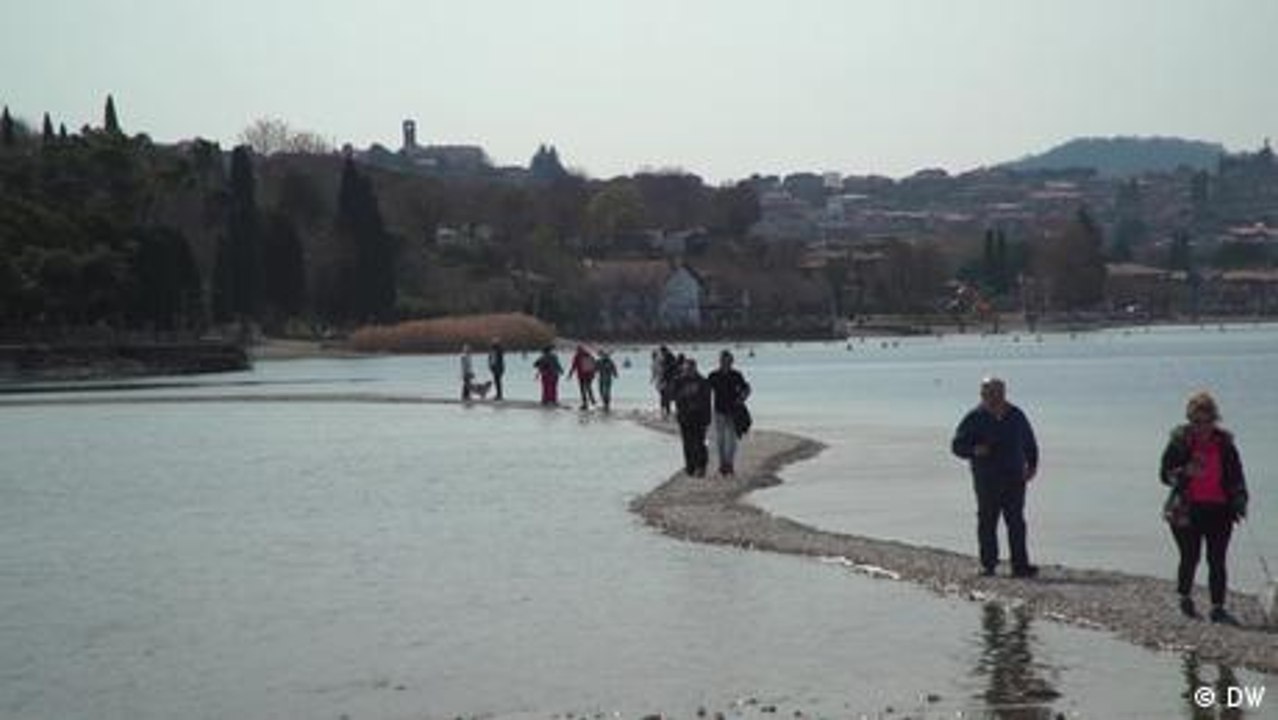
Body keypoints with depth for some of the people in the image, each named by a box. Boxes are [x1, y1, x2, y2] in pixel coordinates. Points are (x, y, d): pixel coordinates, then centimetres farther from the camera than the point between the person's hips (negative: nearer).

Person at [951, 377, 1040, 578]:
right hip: (986, 480, -2)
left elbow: (1030, 443, 23)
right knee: (987, 523, 1)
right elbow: (957, 446, 0)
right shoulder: (974, 419, -1)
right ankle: (988, 564, 10)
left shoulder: (1016, 416, 9)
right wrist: (974, 450, -19)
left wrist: (1032, 464, 11)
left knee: (1016, 523, -1)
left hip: (1014, 478, 2)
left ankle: (1020, 565, -1)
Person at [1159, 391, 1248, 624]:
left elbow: (1236, 475, 13)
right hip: (1188, 510, -2)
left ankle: (1218, 608, 3)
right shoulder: (1179, 441, -3)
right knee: (1190, 557, 1)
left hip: (1218, 509, 2)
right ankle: (1185, 598, 25)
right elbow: (1165, 474, -2)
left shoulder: (1224, 443, 5)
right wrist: (1185, 473, -21)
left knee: (1217, 560, -1)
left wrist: (1240, 500, 2)